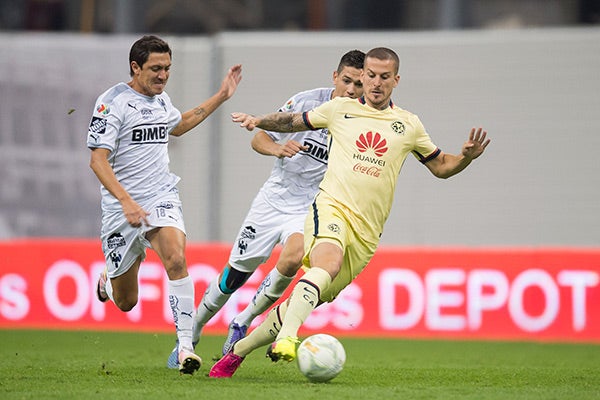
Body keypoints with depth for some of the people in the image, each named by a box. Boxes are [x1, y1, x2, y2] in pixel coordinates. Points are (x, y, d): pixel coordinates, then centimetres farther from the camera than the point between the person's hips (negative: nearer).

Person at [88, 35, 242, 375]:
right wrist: (126, 201, -30)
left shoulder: (161, 99, 9)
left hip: (162, 197, 4)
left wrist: (221, 97, 29)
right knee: (126, 303, 7)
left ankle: (186, 346, -25)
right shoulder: (113, 102, -12)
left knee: (176, 259, -28)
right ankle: (109, 278, 46)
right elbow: (98, 160, -18)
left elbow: (177, 125, 33)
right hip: (121, 207, -4)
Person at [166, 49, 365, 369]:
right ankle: (192, 333, 28)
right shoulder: (307, 101, -10)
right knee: (235, 275, 3)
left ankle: (242, 322, -7)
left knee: (292, 259, -30)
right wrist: (277, 148, -23)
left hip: (310, 208, 0)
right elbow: (259, 139, -2)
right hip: (273, 199, 0)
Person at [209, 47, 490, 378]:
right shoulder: (340, 109, 11)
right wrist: (258, 121, 8)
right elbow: (293, 121, 25)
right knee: (328, 262, -37)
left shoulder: (408, 126, 14)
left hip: (366, 231, 2)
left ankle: (237, 351, 18)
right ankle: (286, 338, -48)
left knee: (308, 300, 2)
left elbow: (441, 167, 22)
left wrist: (467, 156, 2)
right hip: (332, 207, -2)